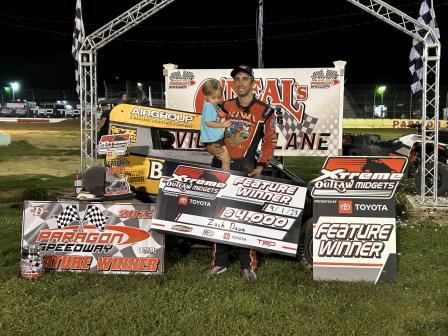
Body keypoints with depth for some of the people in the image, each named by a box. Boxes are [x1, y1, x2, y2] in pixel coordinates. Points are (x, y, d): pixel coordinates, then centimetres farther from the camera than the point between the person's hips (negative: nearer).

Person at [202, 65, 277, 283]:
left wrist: (261, 166, -5)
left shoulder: (264, 111, 2)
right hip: (221, 165, 4)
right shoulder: (225, 107, 11)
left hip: (245, 167, -4)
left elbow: (270, 141, 4)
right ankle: (220, 263, 18)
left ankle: (248, 266, 7)